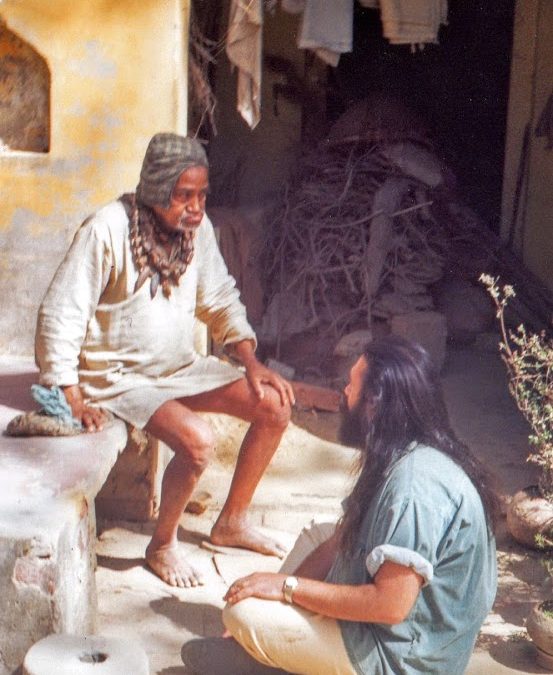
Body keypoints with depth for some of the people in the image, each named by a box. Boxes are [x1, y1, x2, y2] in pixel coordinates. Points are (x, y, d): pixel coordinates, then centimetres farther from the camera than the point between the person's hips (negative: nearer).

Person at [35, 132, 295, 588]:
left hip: (181, 367, 7)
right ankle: (162, 545, -2)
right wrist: (73, 401, -22)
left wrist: (251, 362, -4)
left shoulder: (197, 227, -4)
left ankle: (233, 521, 13)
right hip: (120, 377, -7)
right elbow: (60, 316, -20)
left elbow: (220, 299, 9)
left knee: (275, 405, -5)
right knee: (197, 440, -29)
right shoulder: (107, 231, -23)